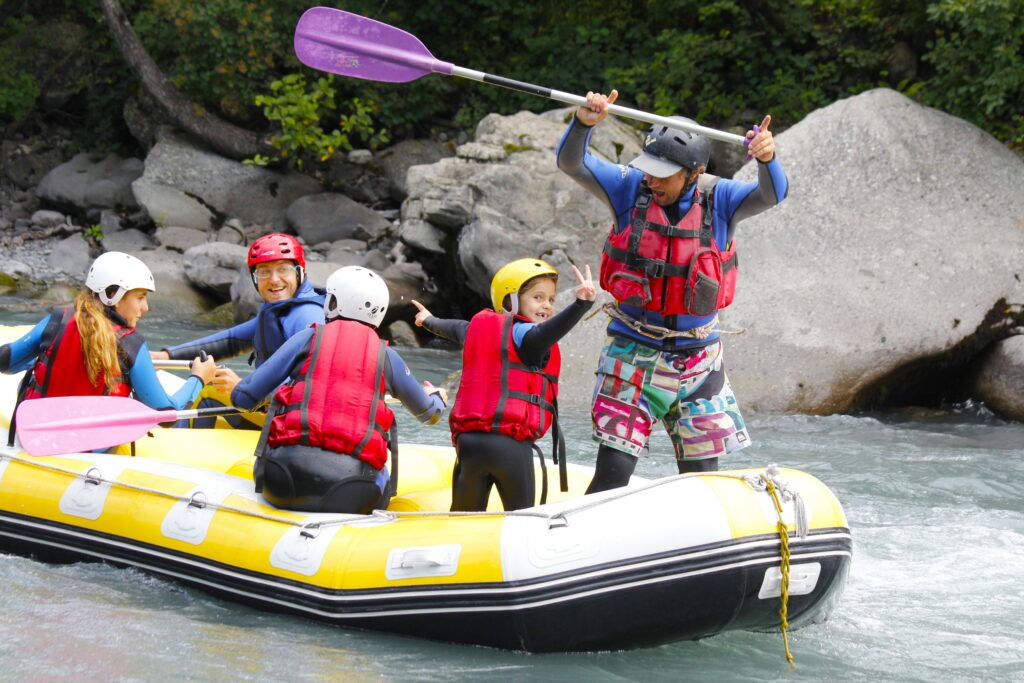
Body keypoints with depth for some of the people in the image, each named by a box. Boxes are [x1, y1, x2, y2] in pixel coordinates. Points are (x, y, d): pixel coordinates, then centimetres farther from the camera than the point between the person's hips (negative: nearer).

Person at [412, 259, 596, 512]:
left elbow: (456, 329, 42)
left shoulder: (479, 327, 20)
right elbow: (544, 333, -29)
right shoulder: (522, 334, -5)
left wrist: (430, 321, 65)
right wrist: (582, 304, -41)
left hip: (467, 442, 7)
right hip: (510, 443, -7)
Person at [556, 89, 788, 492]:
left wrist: (766, 160, -43)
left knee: (702, 479, 9)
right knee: (612, 474, -6)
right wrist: (584, 122, -36)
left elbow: (771, 195, -21)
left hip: (697, 357, 2)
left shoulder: (719, 200, -5)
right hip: (633, 352, -1)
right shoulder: (631, 189, -6)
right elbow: (571, 163, -15)